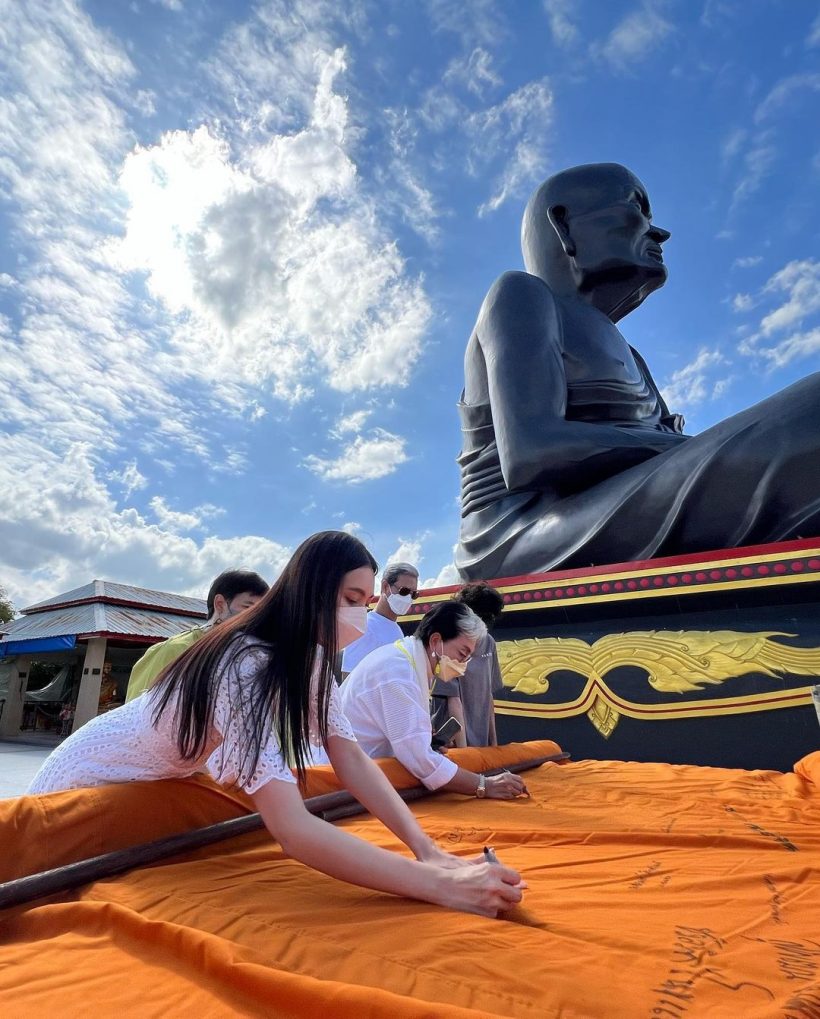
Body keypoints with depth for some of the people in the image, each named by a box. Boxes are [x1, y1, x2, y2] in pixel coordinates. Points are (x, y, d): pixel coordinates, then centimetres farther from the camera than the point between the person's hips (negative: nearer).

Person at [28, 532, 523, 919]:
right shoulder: (243, 668, -41)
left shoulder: (311, 656, -14)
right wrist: (438, 884, -50)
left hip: (165, 784, 7)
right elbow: (293, 828, -48)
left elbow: (352, 757, -18)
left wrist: (427, 848, -29)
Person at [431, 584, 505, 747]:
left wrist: (493, 740, 7)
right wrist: (462, 749, -18)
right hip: (452, 742, -5)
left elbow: (488, 695, 8)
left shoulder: (489, 644, 2)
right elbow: (453, 700, -17)